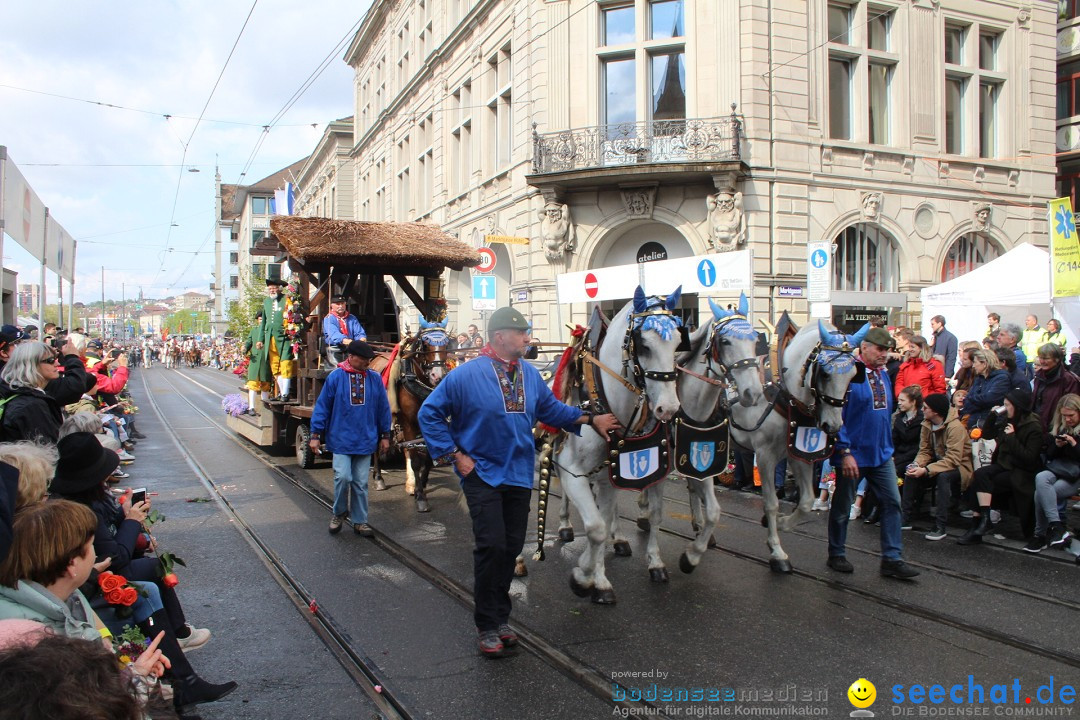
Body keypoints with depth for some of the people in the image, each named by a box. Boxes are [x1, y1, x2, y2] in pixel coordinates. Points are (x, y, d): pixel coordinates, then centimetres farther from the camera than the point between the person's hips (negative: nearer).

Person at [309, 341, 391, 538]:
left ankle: (360, 521, 21)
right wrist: (315, 435, -2)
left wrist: (385, 436, 10)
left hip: (366, 441, 2)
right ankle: (339, 512, 18)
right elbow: (322, 407, -2)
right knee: (343, 477, -9)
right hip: (341, 439, -2)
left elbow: (383, 408, 8)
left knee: (361, 482, 8)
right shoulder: (335, 377, -6)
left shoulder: (375, 379, 1)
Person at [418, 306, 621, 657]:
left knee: (511, 548, 11)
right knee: (492, 546, -11)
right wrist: (454, 454, -10)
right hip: (482, 473, -5)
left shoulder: (530, 374, 5)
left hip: (519, 474, 6)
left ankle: (500, 618, 29)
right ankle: (487, 627, 6)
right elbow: (430, 413, -6)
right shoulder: (467, 374, -12)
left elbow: (552, 409, 19)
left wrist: (591, 419, 10)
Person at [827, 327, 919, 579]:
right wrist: (845, 452, -20)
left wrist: (888, 446, 16)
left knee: (892, 502, 2)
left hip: (881, 454, 7)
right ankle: (836, 555, 24)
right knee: (842, 508, 8)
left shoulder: (883, 374, 8)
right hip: (853, 455, -7)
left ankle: (891, 559, 10)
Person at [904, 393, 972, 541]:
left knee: (943, 476, -36)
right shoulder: (927, 425, 0)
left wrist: (926, 470, -36)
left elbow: (953, 459, -30)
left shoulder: (955, 427, -24)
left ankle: (940, 526, -32)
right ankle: (907, 517, -5)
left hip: (959, 467, -7)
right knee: (911, 473, -13)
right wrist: (916, 465, -21)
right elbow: (925, 451, 1)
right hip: (939, 463, 7)